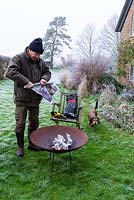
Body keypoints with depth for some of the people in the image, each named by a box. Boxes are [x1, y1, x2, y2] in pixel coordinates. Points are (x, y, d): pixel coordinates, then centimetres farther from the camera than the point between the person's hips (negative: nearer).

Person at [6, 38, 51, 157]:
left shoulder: (40, 62, 6)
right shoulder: (18, 59, -10)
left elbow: (47, 72, 18)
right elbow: (10, 72, -24)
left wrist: (44, 78, -6)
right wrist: (26, 82, -28)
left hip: (35, 98, 5)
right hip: (21, 98, -5)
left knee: (34, 122, 14)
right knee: (20, 123, 3)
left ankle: (32, 143, 32)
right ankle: (20, 146, 23)